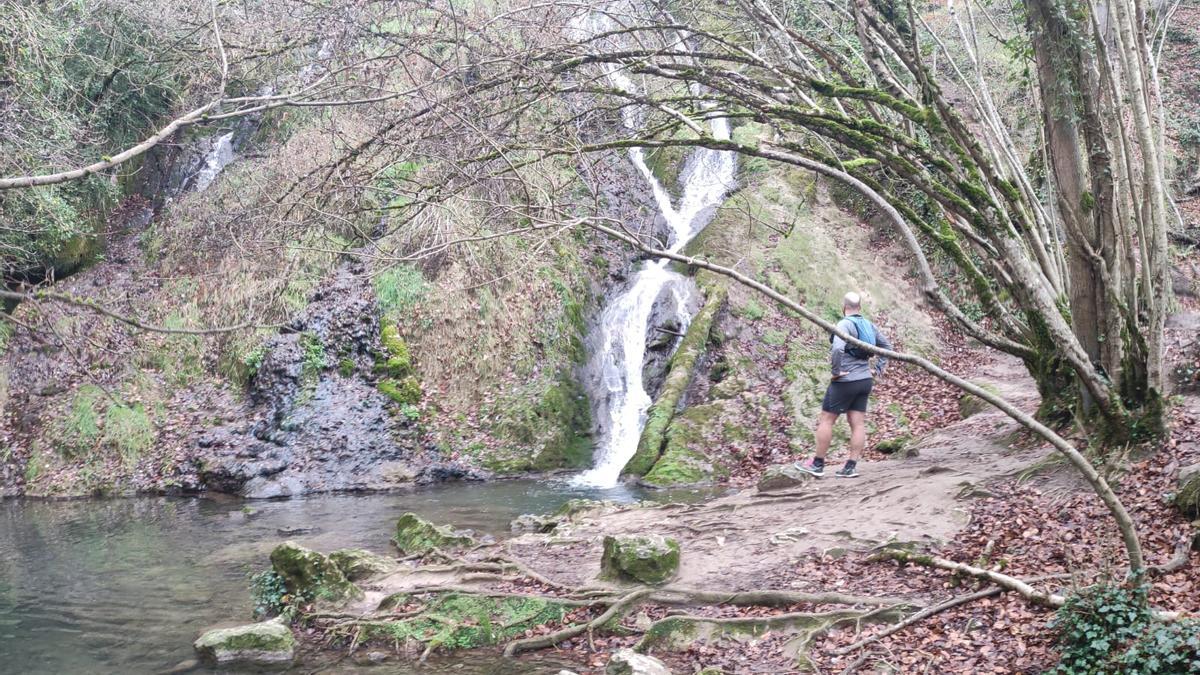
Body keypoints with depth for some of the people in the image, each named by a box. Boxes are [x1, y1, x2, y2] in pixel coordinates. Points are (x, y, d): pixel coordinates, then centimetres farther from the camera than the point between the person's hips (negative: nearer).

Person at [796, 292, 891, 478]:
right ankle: (851, 467, 7)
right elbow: (886, 346, 19)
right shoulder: (869, 325, 8)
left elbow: (838, 349, -32)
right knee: (858, 424, 6)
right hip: (865, 381, 7)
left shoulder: (844, 324, -15)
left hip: (846, 381, -7)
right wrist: (878, 369, 16)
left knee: (826, 420, 3)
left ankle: (817, 464, 7)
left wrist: (836, 371, -20)